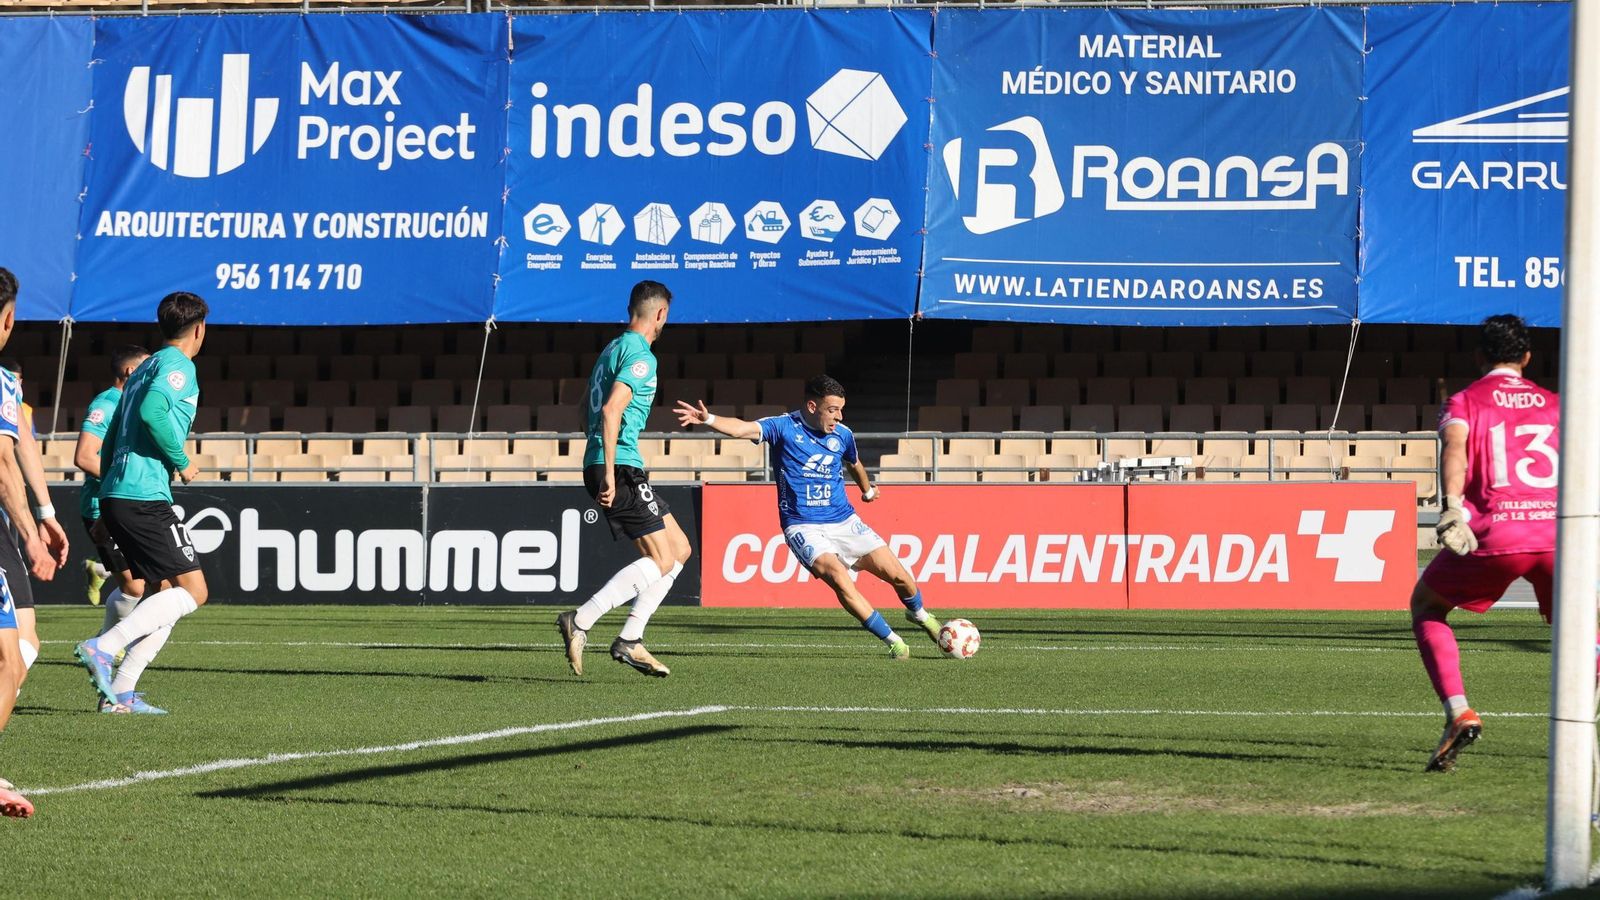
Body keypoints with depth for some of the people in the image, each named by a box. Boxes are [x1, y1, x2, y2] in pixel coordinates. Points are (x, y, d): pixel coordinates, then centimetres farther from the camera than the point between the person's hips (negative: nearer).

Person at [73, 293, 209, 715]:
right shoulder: (178, 365, -5)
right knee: (193, 589, -9)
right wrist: (182, 462, -11)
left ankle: (121, 690, 3)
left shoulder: (144, 369, 23)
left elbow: (111, 441, 24)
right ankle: (103, 647, -19)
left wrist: (104, 514, 28)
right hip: (145, 497, -10)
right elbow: (152, 412, -24)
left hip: (115, 496, 10)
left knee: (168, 594, 11)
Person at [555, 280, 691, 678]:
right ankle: (580, 621, -16)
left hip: (609, 468, 10)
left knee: (680, 548, 12)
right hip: (620, 467, -10)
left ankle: (629, 640, 7)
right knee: (660, 561, -9)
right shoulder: (641, 355, -12)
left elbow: (588, 407, 27)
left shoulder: (612, 349, 18)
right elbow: (611, 411, -23)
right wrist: (609, 473, -24)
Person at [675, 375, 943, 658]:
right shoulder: (784, 427, -9)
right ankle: (892, 640, -17)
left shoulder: (842, 435, 4)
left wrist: (868, 489, 44)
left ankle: (919, 615, 35)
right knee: (836, 575, -29)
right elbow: (742, 428, -26)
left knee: (899, 576, -1)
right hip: (803, 527, -4)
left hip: (845, 522, 4)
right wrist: (708, 419, -44)